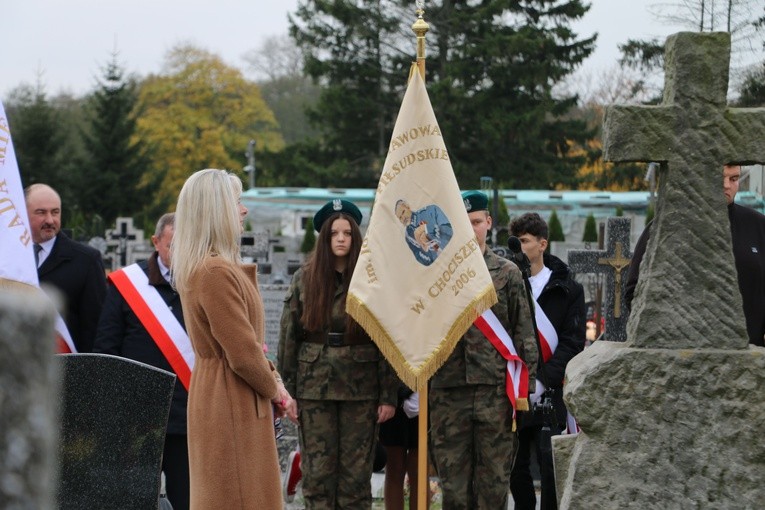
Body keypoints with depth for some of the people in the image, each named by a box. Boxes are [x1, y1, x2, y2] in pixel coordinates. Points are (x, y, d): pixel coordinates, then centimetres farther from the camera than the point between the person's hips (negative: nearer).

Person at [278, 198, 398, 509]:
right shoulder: (304, 279, 4)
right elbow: (288, 337, 4)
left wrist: (388, 396, -5)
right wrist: (288, 390, -1)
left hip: (361, 388, -1)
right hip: (314, 387, 1)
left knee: (356, 475, 3)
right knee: (317, 474, 2)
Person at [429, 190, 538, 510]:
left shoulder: (508, 273, 7)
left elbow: (524, 333, 6)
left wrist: (525, 384, -1)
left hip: (496, 391, -1)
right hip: (448, 393, 1)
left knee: (494, 482, 2)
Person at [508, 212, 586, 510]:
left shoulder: (566, 289, 2)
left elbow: (572, 343, -4)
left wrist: (542, 381, -14)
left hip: (548, 394, -3)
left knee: (551, 466, -4)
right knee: (516, 466, 8)